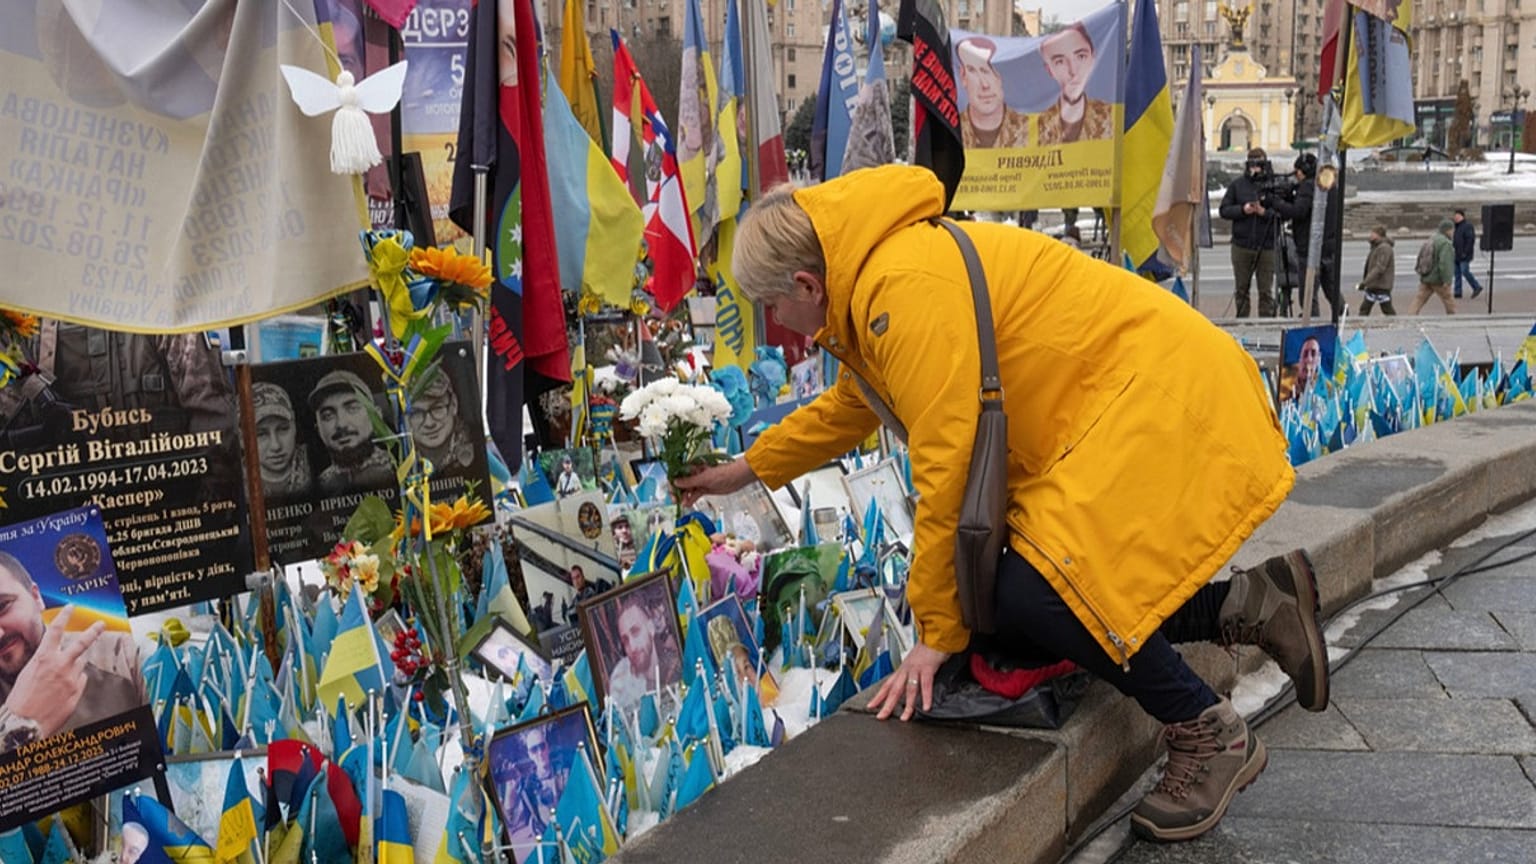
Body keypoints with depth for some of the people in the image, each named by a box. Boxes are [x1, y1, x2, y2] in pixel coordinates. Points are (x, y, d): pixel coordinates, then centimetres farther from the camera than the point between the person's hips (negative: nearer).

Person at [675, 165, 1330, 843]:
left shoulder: (906, 287, -23)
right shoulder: (874, 284, 9)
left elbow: (946, 465, -22)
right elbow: (846, 409, 29)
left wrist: (937, 632, -12)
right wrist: (746, 470, 39)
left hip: (1166, 394, -10)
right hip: (1110, 409, 10)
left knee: (1033, 595, -25)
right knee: (1010, 613, 1)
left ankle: (1211, 735, -4)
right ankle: (1252, 602, 9)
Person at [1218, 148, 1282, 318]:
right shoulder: (1237, 185, 5)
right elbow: (1224, 210, 4)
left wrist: (1264, 212, -20)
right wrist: (1242, 210, -12)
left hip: (1267, 247, -2)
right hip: (1241, 245, 2)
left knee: (1266, 290, 3)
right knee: (1241, 289, 11)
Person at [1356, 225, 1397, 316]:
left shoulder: (1385, 248, -17)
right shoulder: (1376, 247, 14)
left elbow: (1379, 268, -24)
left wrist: (1365, 282, -28)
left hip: (1382, 286, -9)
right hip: (1372, 286, 9)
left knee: (1387, 309, 0)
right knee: (1364, 309, 5)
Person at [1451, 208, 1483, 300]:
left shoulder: (1467, 226, -13)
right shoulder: (1457, 226, 16)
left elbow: (1471, 240, -20)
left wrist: (1465, 252, -22)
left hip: (1464, 255, -9)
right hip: (1457, 255, 9)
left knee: (1465, 271, -11)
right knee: (1457, 273, 7)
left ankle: (1477, 287, 4)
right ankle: (1457, 293, 8)